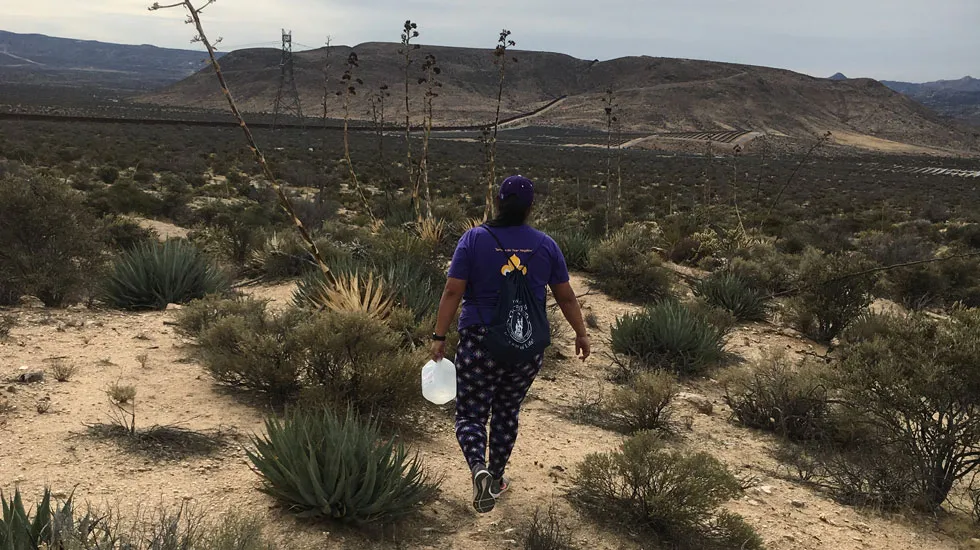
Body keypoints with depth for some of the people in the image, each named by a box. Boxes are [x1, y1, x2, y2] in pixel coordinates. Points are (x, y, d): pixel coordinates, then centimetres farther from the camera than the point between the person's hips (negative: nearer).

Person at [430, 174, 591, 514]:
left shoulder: (475, 239, -6)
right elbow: (566, 297, 6)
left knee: (471, 414, 6)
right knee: (506, 413, 18)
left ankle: (479, 469, -19)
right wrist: (581, 333, 19)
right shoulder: (545, 245, 1)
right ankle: (496, 479, 30)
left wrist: (439, 337, -6)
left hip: (480, 344, -3)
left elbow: (453, 291, -11)